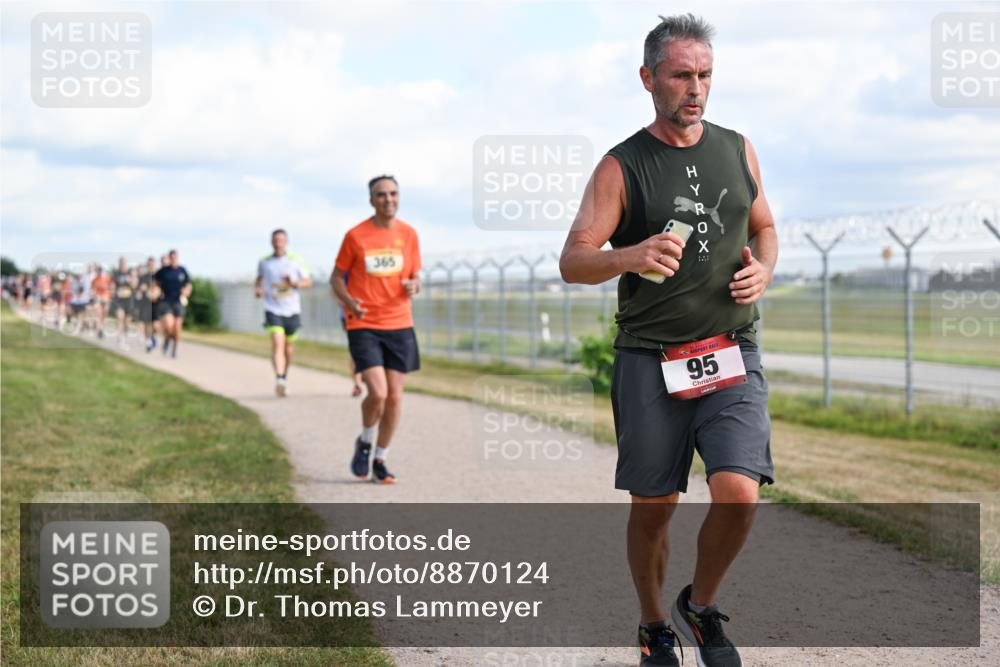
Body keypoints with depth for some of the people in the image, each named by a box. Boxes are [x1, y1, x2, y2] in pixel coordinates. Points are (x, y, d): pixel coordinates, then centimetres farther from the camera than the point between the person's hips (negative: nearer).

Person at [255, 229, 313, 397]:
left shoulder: (296, 260, 2)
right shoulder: (264, 262, 5)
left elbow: (308, 281, 2)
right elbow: (259, 278, 24)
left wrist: (294, 283, -17)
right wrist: (257, 289, 3)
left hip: (292, 310, 1)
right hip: (273, 309, -1)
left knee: (289, 348, 12)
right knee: (277, 343, -21)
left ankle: (285, 376, 36)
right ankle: (279, 380, -30)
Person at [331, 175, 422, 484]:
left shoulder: (408, 234, 6)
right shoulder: (355, 235, -3)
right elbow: (336, 278, 5)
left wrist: (413, 286, -9)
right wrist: (349, 301, -15)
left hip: (399, 325, 3)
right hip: (363, 326, -3)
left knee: (394, 396, 3)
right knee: (378, 392, -16)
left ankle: (380, 460, 20)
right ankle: (364, 443, 14)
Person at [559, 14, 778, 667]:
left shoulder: (738, 150, 10)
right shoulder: (622, 166, -1)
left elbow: (764, 227, 24)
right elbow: (573, 261, -9)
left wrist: (764, 269, 1)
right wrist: (628, 256, -30)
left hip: (732, 356, 2)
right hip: (649, 361, -2)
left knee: (739, 495, -14)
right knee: (653, 507, 5)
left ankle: (701, 608, 12)